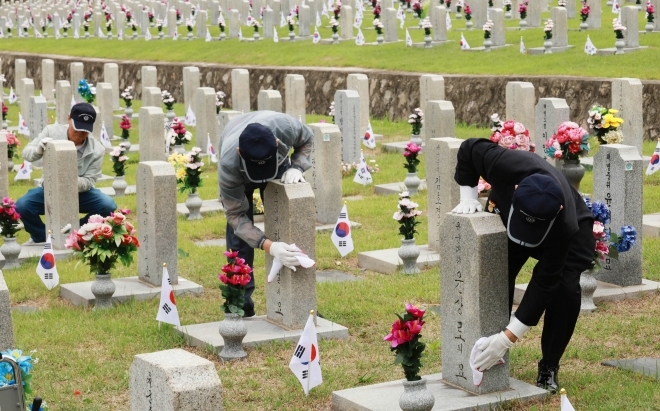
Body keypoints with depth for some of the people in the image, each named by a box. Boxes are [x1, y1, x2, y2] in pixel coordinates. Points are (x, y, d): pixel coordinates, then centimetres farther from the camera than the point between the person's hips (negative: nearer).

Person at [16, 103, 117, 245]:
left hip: (79, 194, 0)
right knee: (21, 206, -25)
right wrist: (38, 150, -34)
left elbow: (88, 181, -15)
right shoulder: (51, 131, -13)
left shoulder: (96, 150, -17)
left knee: (108, 206, -26)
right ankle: (41, 236, 7)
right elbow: (26, 153, -9)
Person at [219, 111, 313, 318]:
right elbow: (236, 215, -35)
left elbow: (307, 140, -16)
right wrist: (269, 246, -48)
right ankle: (241, 304, -1)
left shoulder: (285, 126, -43)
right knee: (239, 234, -12)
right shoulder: (228, 164, -45)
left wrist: (296, 168, -34)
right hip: (239, 177, -2)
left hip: (279, 165, 2)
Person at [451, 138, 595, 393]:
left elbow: (543, 284, -40)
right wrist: (468, 197, -26)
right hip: (505, 217, 3)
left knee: (564, 289, -22)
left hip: (569, 233, -3)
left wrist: (508, 337, -41)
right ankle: (494, 359, 1)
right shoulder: (506, 166, -45)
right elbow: (470, 148, -22)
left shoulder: (566, 226, -46)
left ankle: (549, 368, -4)